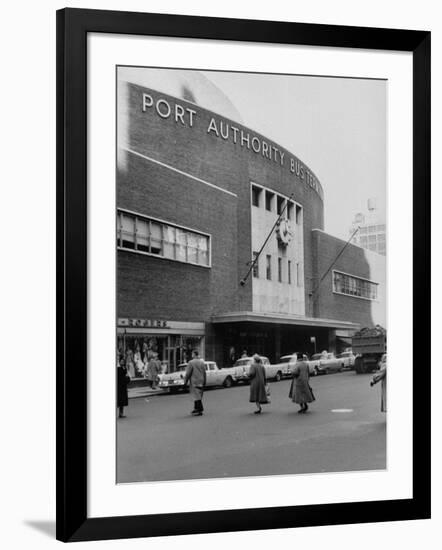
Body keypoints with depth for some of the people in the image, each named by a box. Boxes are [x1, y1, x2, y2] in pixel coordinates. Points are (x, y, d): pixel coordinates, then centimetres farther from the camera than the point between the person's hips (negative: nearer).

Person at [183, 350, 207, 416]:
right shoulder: (202, 362, 7)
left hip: (194, 382, -6)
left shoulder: (191, 362, -11)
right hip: (201, 382, 6)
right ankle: (196, 409, 23)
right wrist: (204, 382, 17)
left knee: (197, 396, -5)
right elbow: (204, 373, 11)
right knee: (198, 396, 15)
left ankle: (200, 410, -7)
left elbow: (188, 373, -11)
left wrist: (185, 382, -5)